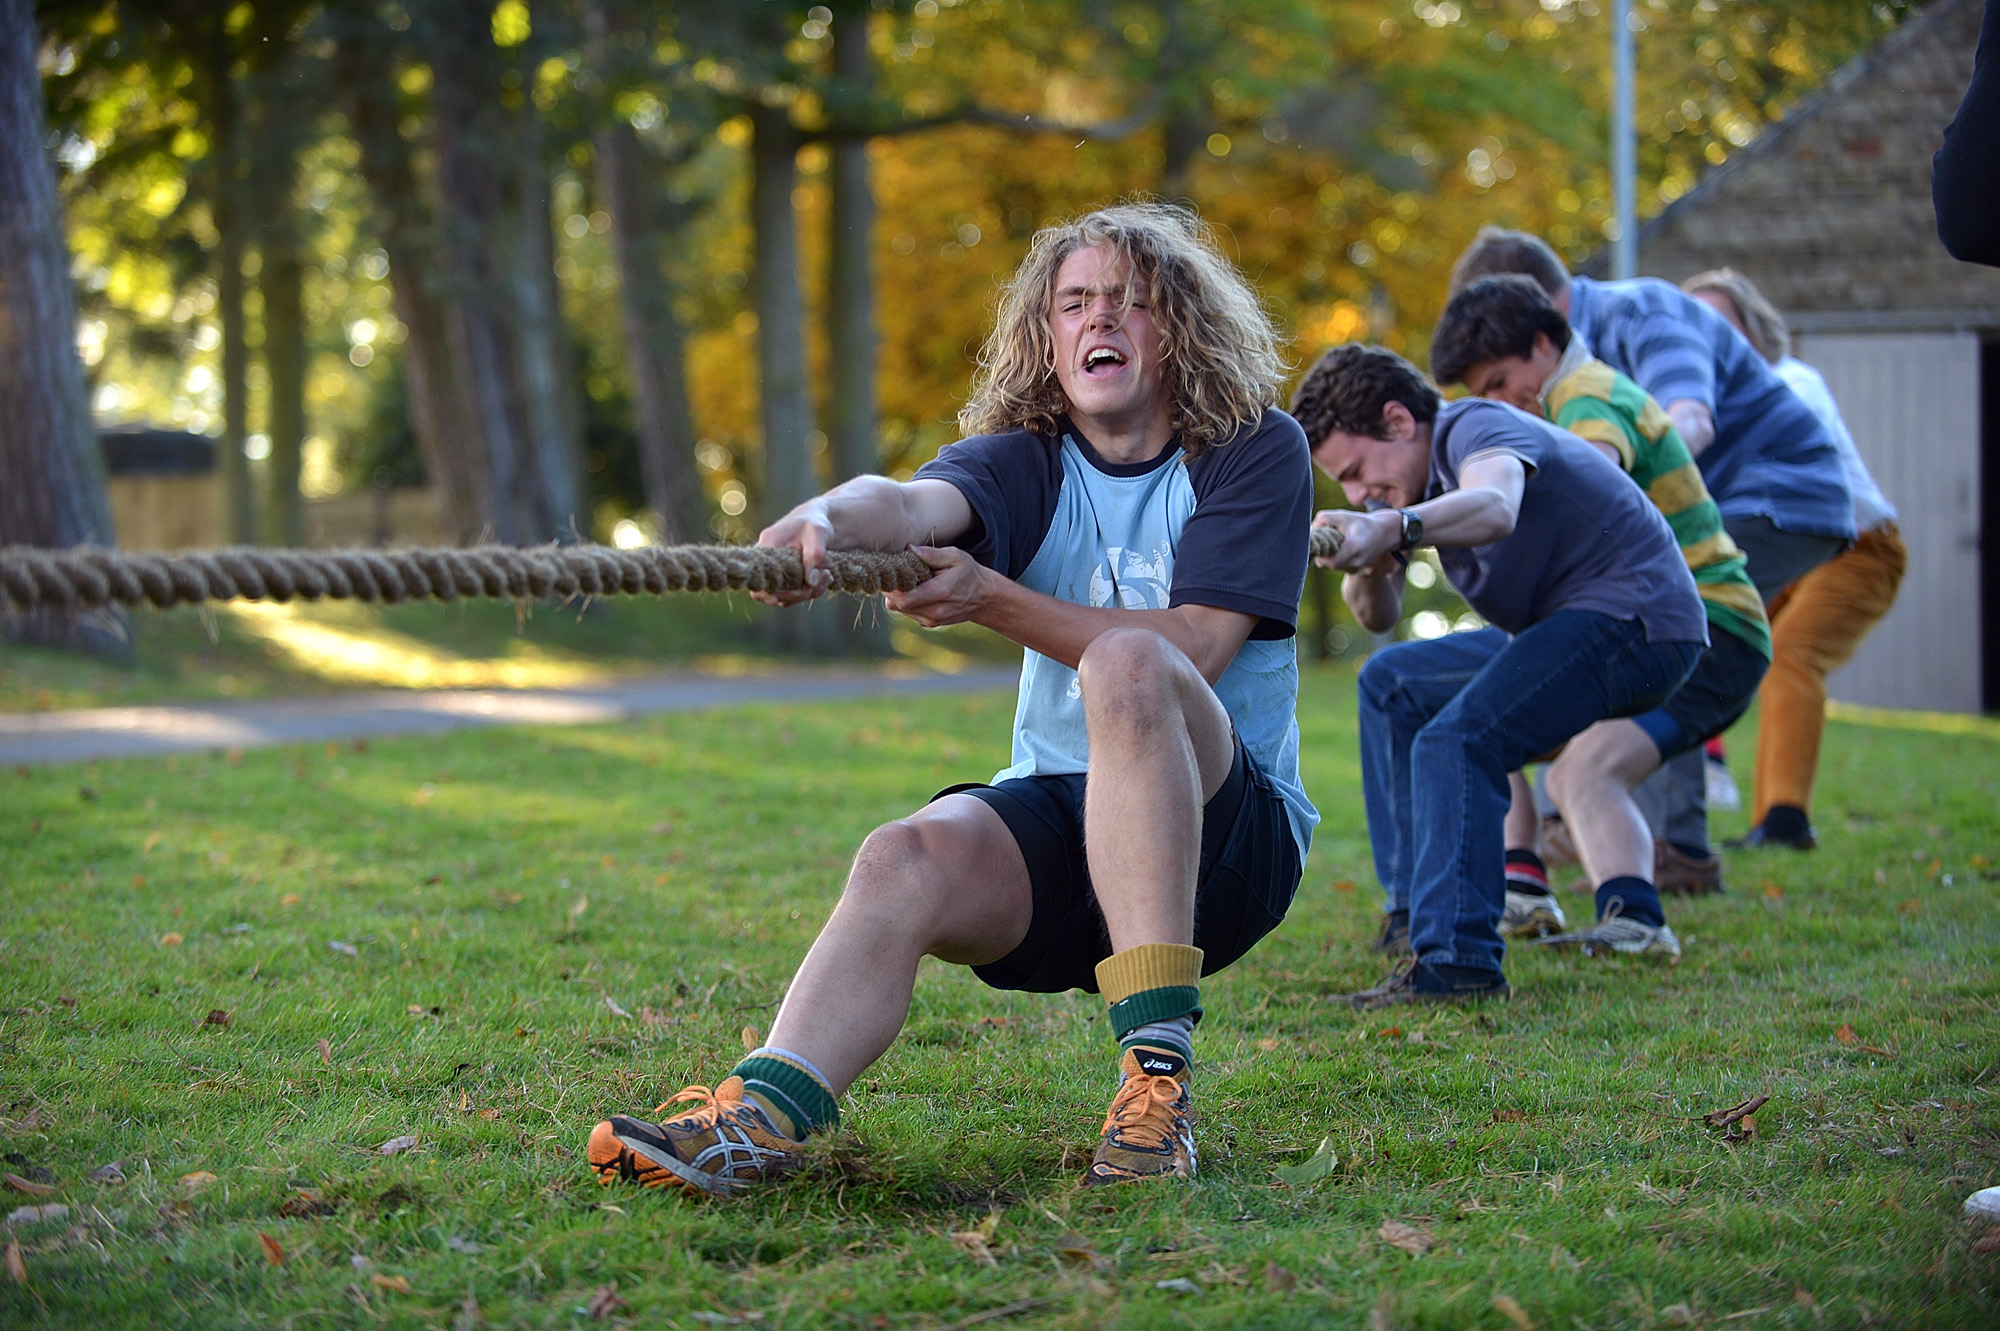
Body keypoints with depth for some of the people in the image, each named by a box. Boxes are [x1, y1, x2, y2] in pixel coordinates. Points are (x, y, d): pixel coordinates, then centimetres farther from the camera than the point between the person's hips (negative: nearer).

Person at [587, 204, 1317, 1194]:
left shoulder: (1254, 450, 1)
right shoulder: (1026, 459, 7)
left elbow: (1191, 648, -12)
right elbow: (916, 501, -18)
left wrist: (991, 599, -21)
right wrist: (827, 519, -42)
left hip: (1229, 829, -3)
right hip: (1058, 816, 3)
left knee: (1128, 665, -35)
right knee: (906, 860, -30)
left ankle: (1157, 1066, -37)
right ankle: (758, 1120, -47)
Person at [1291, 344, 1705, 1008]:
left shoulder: (1477, 427, -18)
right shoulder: (1416, 472, 11)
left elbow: (1496, 509, -42)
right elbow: (1379, 617, 9)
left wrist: (1394, 529, -58)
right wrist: (1366, 572, -13)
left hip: (1636, 619, -11)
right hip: (1558, 628, 11)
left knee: (1455, 742, -26)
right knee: (1392, 683, 13)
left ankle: (1456, 960, -32)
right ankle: (1414, 904, 13)